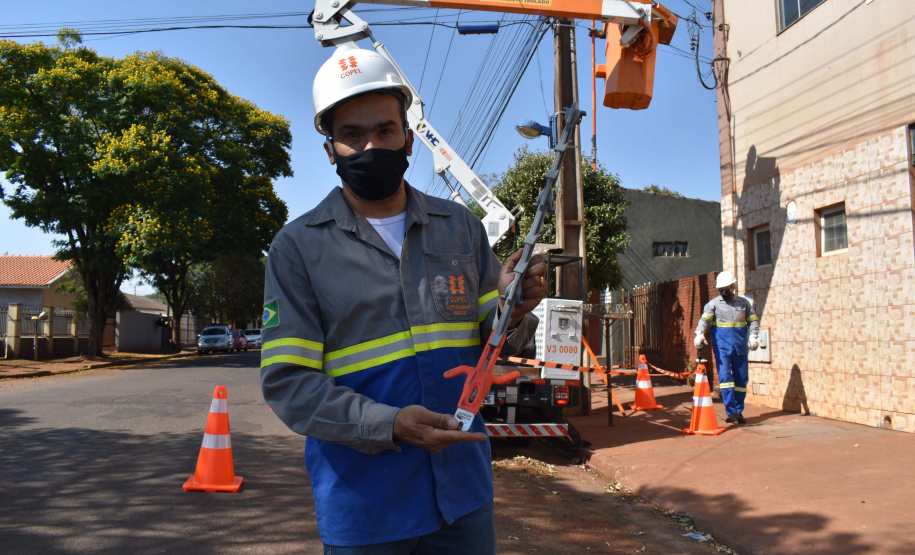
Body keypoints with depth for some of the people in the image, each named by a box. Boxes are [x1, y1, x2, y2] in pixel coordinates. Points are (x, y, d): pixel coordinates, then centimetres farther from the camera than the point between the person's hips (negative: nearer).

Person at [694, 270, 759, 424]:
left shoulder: (744, 303, 10)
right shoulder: (713, 303, 3)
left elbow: (753, 320, 14)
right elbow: (705, 319, -9)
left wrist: (753, 336, -2)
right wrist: (699, 333, -27)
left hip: (740, 346, 3)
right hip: (722, 346, -2)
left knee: (741, 379, 6)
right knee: (725, 377, -12)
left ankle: (739, 411, 17)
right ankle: (731, 411, -11)